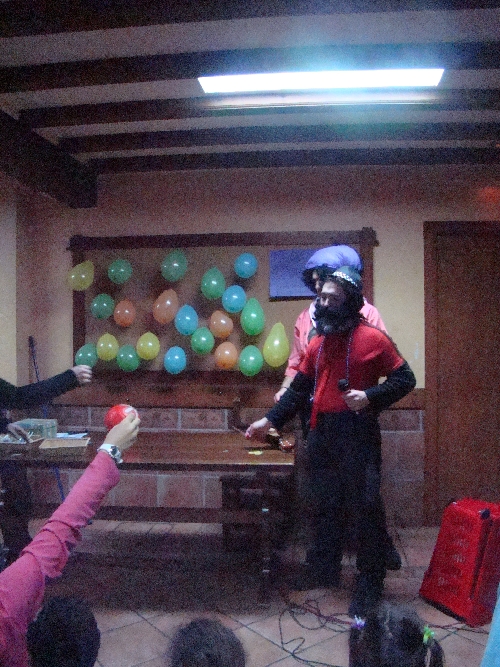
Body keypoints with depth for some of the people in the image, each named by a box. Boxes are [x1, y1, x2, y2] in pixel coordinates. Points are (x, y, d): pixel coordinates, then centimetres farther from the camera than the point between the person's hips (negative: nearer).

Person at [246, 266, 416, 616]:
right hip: (322, 436, 6)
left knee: (365, 508, 1)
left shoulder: (372, 338, -6)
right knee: (325, 507, 16)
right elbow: (299, 390, 15)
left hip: (358, 434, -6)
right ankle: (324, 568, 32)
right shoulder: (317, 343, 12)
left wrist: (370, 397, -18)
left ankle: (370, 582, 15)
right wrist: (270, 420, 11)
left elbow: (405, 379, -4)